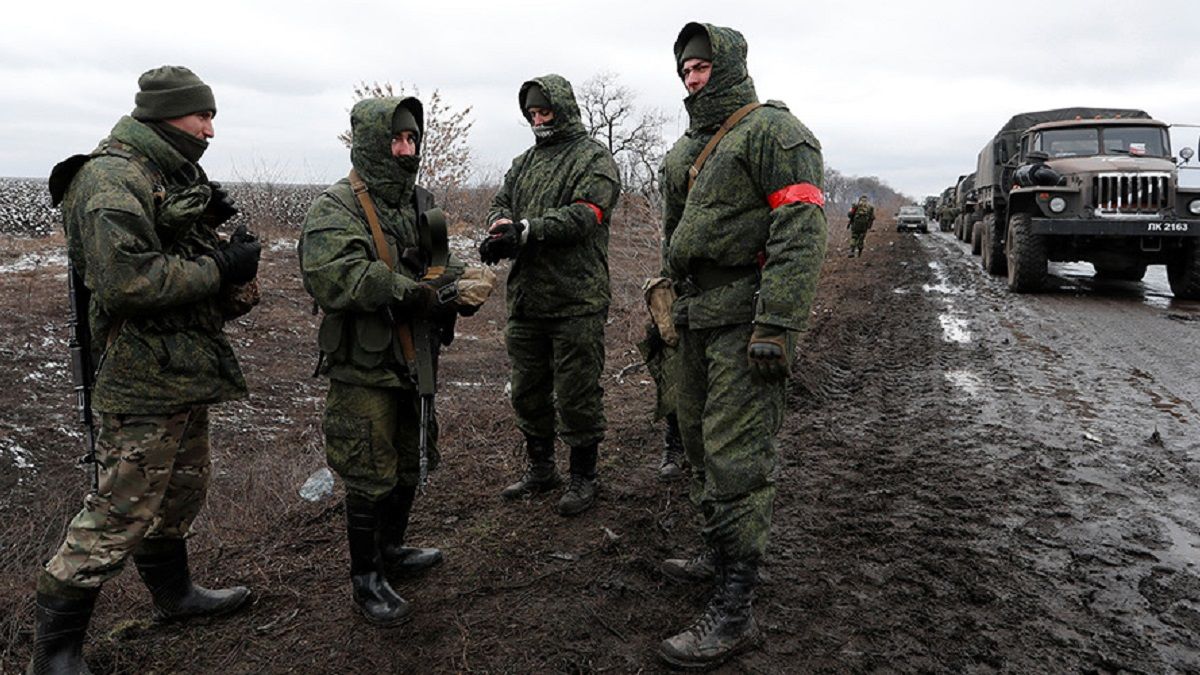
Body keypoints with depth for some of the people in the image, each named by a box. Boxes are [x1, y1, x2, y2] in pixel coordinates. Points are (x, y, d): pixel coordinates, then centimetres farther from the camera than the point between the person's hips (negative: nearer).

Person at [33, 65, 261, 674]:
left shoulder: (172, 176, 15)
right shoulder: (113, 178, -16)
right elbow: (126, 281, -27)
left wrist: (211, 229, 0)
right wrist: (220, 269, -20)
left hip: (185, 372, 10)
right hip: (143, 378, -10)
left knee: (181, 491, 22)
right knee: (122, 510, -3)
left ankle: (174, 593, 41)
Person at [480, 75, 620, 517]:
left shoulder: (594, 160, -4)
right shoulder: (525, 162, 19)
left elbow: (583, 216, -17)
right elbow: (501, 203, 12)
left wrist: (525, 230, -25)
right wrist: (500, 227, -12)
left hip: (576, 301, -7)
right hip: (525, 298, 7)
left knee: (576, 394, 1)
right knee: (527, 391, 16)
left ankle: (584, 477, 17)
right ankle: (540, 468, 33)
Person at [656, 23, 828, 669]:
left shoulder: (772, 131, -8)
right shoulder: (689, 148, 20)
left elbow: (801, 233, -18)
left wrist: (775, 326, -24)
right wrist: (673, 303, 23)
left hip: (744, 320, -9)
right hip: (698, 317, 9)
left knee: (735, 455, -9)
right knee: (700, 440, 16)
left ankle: (734, 612, -1)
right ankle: (720, 553, 34)